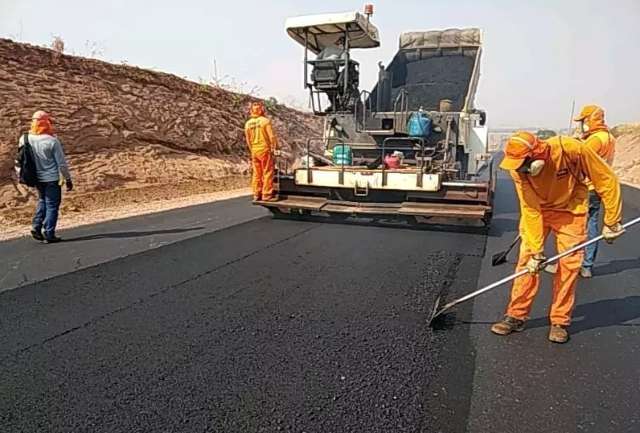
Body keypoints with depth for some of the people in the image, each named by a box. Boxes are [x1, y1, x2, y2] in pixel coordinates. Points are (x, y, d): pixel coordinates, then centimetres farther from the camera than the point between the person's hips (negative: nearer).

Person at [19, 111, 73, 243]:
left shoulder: (25, 139, -4)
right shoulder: (52, 141, -18)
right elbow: (62, 162, -13)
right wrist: (68, 178, -3)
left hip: (37, 178, 5)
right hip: (51, 178, -5)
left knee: (42, 201, 25)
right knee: (52, 205, 4)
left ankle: (36, 226, 15)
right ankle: (49, 234, 5)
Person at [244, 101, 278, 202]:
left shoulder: (248, 123, 6)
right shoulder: (265, 121, -9)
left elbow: (248, 140, 10)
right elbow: (271, 136, -12)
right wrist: (274, 147, -2)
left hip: (254, 151, 5)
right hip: (265, 149, -5)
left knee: (256, 173, 11)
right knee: (267, 172, 0)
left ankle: (256, 195, 14)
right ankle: (266, 195, -1)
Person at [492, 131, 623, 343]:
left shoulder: (571, 149, -31)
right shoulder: (518, 170, -25)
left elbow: (607, 180, -18)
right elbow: (530, 211, -21)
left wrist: (612, 221, -13)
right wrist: (536, 251, -23)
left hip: (570, 209, -1)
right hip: (537, 209, 1)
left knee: (569, 264, -3)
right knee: (527, 258, -6)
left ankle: (560, 321, 11)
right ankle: (516, 316, 5)